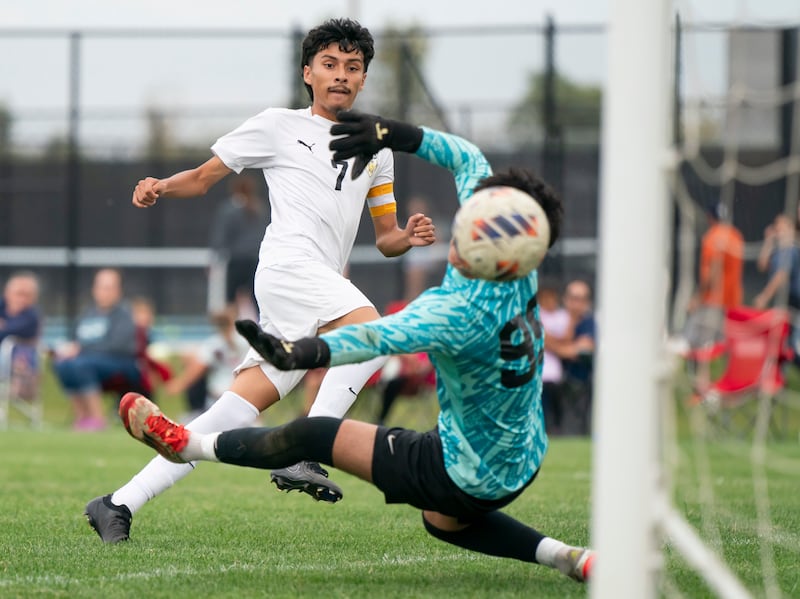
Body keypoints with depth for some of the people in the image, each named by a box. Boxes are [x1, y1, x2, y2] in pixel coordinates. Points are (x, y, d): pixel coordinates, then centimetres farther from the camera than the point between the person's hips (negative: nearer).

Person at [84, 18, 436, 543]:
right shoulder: (279, 126, 12)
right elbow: (203, 177, 14)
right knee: (371, 328, -32)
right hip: (289, 263, -6)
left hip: (326, 281, 6)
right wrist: (160, 188, -7)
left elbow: (385, 238, 28)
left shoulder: (376, 150, 27)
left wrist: (409, 237, 4)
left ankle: (121, 504, -2)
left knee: (241, 408, -4)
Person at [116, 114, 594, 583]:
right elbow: (468, 158, 3)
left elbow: (381, 337, -55)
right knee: (442, 521, 38)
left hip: (469, 475, -8)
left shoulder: (465, 311, -36)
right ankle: (569, 558, 24)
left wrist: (301, 354, -70)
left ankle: (187, 444, 21)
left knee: (315, 436, 2)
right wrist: (395, 133, -4)